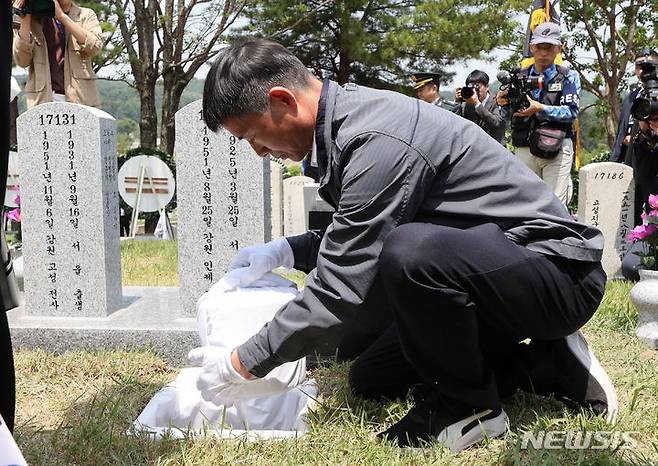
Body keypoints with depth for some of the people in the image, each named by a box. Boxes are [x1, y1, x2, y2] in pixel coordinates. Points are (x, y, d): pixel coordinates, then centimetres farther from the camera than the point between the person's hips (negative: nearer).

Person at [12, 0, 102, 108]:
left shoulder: (86, 15, 10)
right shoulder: (33, 19, 11)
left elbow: (94, 46, -9)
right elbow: (22, 60, 2)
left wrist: (61, 15, -12)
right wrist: (25, 20, -5)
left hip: (81, 98, 0)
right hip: (43, 98, 0)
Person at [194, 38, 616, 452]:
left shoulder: (378, 139, -27)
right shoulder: (347, 119, 3)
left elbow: (341, 288, -27)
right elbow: (355, 242, 15)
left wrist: (243, 364, -16)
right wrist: (285, 251, 0)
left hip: (558, 272, -10)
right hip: (488, 274, 10)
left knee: (411, 252, -39)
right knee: (370, 381, 13)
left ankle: (466, 404, -11)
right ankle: (540, 356, 12)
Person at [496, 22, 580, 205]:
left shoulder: (568, 77, 5)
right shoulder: (520, 77, 11)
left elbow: (571, 112, -8)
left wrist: (540, 109, -22)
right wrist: (503, 103, -16)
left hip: (557, 149, -3)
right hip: (525, 148, 3)